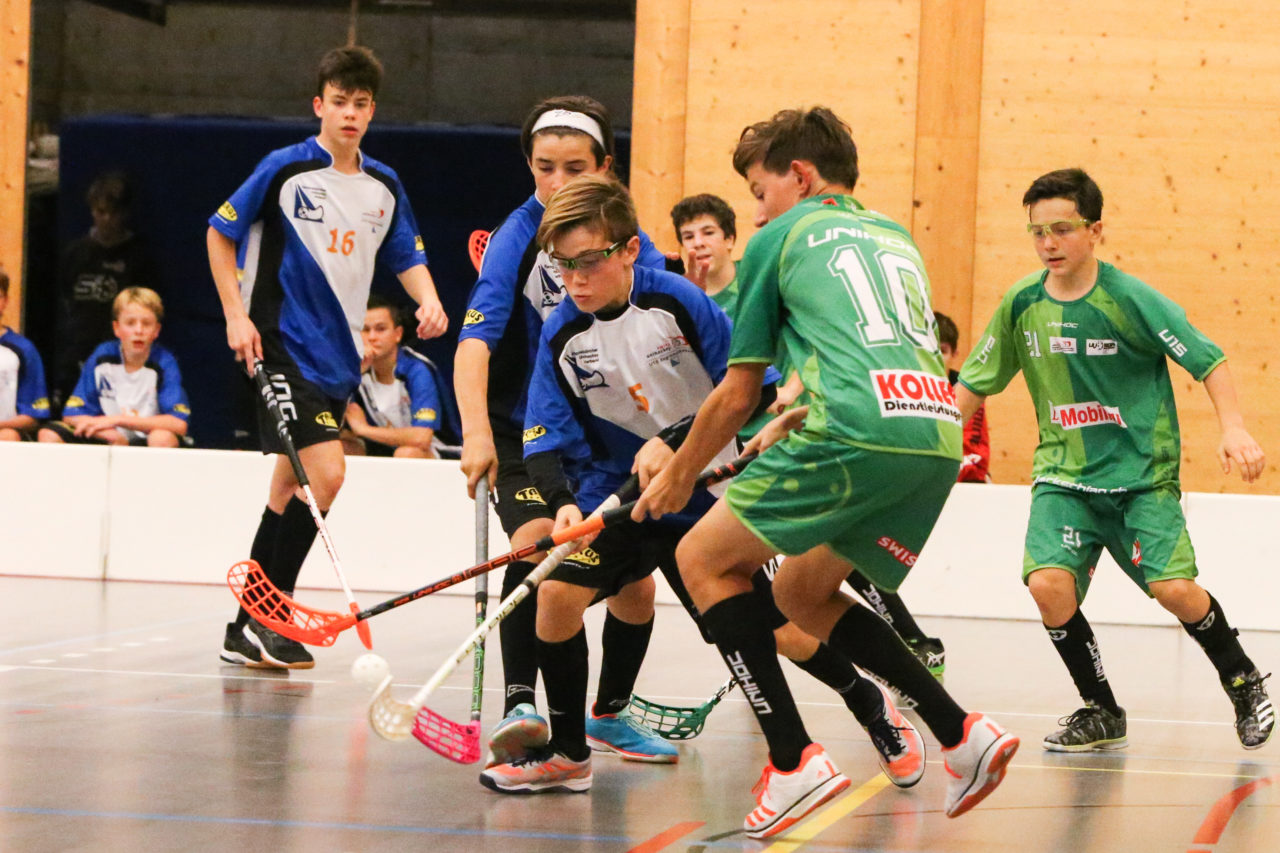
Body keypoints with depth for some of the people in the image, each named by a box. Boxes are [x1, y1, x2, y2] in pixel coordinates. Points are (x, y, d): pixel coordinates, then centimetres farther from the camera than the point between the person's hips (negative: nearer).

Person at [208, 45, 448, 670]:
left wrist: (428, 300, -4)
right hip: (283, 344, -6)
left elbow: (407, 257, 18)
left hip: (338, 355, 6)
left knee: (289, 489, 11)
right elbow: (220, 232, 0)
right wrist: (236, 316, -7)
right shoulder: (285, 170, -7)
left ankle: (245, 630, 20)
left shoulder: (384, 186, 9)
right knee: (325, 475, -19)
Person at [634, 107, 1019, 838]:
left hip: (862, 433, -7)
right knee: (800, 593, 23)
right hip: (937, 434, 7)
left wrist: (678, 477, 28)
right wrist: (796, 425, 42)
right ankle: (961, 734, 12)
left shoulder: (779, 241, 13)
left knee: (705, 559, 7)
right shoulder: (896, 237, 30)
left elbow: (737, 397, 14)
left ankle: (794, 761, -7)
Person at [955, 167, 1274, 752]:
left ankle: (1243, 681, 14)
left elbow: (1207, 361, -10)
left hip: (1142, 474, -3)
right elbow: (975, 384, 11)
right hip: (1063, 476, 3)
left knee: (1172, 588, -17)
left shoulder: (1129, 299, -12)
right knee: (1047, 583, -20)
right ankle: (1101, 713, 1)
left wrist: (1233, 428, -24)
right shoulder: (1021, 304, -1)